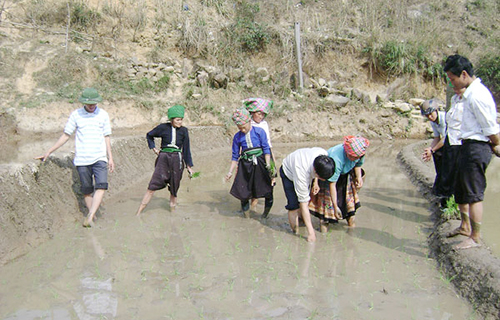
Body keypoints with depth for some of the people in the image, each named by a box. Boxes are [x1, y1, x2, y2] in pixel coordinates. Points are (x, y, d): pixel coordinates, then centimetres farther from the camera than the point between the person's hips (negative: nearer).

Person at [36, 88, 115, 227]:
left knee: (101, 186, -18)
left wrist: (110, 158, 8)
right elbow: (65, 135, 9)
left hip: (99, 158, 0)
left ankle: (90, 216, -20)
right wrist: (48, 152, 7)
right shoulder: (76, 115, 3)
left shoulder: (103, 115, 6)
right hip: (82, 159, 0)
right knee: (87, 189, 4)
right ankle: (91, 215, 18)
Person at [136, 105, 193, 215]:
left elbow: (186, 150, 9)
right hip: (163, 158, -1)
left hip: (177, 160, 2)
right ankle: (138, 212, -3)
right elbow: (149, 135, 17)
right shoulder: (163, 127, -1)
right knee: (152, 186, -7)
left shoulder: (184, 131, 3)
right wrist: (153, 147, 6)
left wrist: (189, 165, 9)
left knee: (174, 189, 8)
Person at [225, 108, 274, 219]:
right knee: (243, 193, 2)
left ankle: (265, 215, 18)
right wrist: (230, 172, 7)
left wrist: (268, 166, -10)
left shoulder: (259, 132, -2)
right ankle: (247, 218, 21)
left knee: (268, 191, -3)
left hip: (260, 164, -2)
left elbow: (266, 150, -2)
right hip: (245, 166, 2)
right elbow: (235, 156, 11)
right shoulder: (237, 137, 5)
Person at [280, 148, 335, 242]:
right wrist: (311, 231, -36)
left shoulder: (324, 154, -36)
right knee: (293, 206, -14)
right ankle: (295, 233, -2)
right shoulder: (301, 172, -48)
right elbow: (304, 204, -39)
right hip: (289, 172, -6)